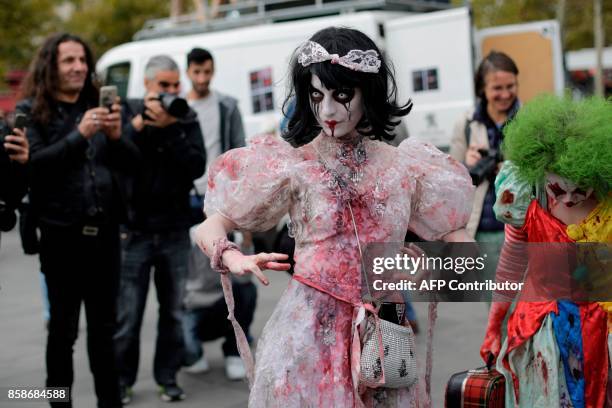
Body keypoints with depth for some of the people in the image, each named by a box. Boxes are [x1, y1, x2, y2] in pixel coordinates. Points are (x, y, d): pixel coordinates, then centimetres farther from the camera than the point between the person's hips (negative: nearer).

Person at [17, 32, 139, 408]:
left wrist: (116, 136, -11)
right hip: (61, 233, -4)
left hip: (104, 231, 4)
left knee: (104, 325, 11)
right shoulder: (31, 111, -1)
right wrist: (80, 135, -21)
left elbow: (133, 163, 10)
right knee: (63, 327, 1)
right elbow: (34, 164, -14)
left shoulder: (98, 107, 12)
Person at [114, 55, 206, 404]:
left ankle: (168, 377, 15)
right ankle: (123, 379, 10)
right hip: (134, 228, -2)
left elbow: (198, 166, -6)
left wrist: (169, 129, -14)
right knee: (128, 312, -2)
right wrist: (142, 122, -16)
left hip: (175, 228, 2)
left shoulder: (186, 117, 7)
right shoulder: (128, 113, 3)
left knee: (173, 310, 6)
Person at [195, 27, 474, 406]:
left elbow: (455, 238, 11)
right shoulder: (292, 166, -3)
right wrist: (231, 258, -26)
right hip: (308, 337, -2)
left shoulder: (404, 168, 3)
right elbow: (211, 228, -4)